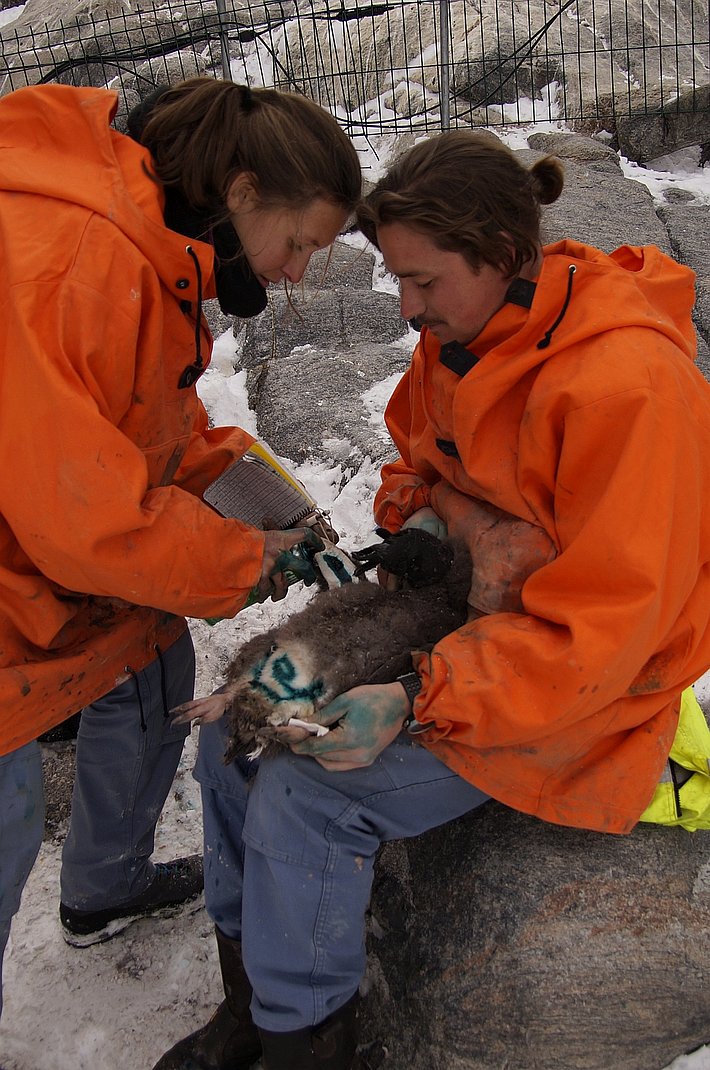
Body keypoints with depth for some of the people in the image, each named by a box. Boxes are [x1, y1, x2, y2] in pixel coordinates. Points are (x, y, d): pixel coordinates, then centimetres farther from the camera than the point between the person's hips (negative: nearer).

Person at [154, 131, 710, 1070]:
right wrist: (415, 519, -7)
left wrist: (420, 703, -30)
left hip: (586, 685, -8)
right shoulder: (463, 338, -1)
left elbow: (603, 628, -26)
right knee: (235, 731, -1)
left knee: (307, 796, -21)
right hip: (459, 620, 8)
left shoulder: (627, 385, -27)